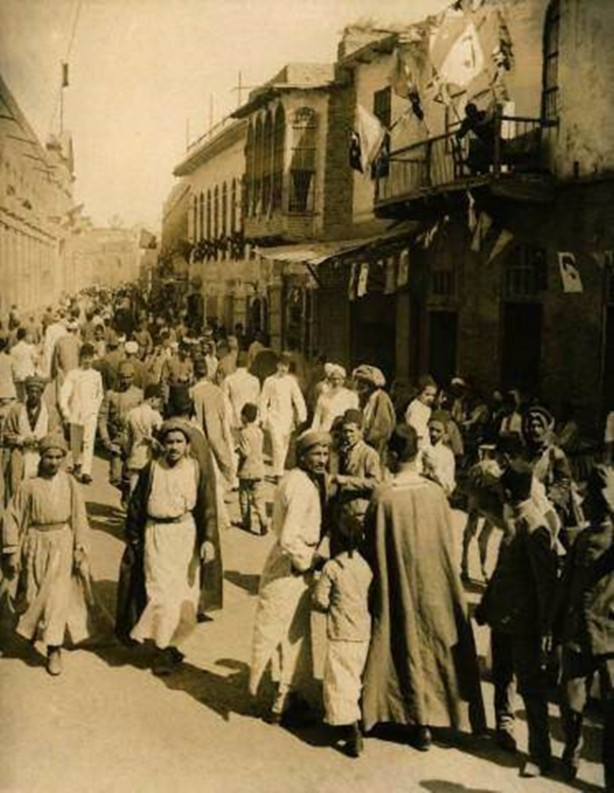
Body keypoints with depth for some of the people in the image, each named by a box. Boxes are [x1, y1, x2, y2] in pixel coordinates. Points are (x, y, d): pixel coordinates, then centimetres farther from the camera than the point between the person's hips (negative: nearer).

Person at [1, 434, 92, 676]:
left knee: (58, 595, -3)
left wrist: (80, 549, -3)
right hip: (35, 544, 0)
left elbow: (79, 517, -2)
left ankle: (54, 649, 6)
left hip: (62, 544, 0)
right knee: (32, 593, 15)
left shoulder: (69, 483, -6)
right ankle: (31, 630, 45)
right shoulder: (29, 486, -10)